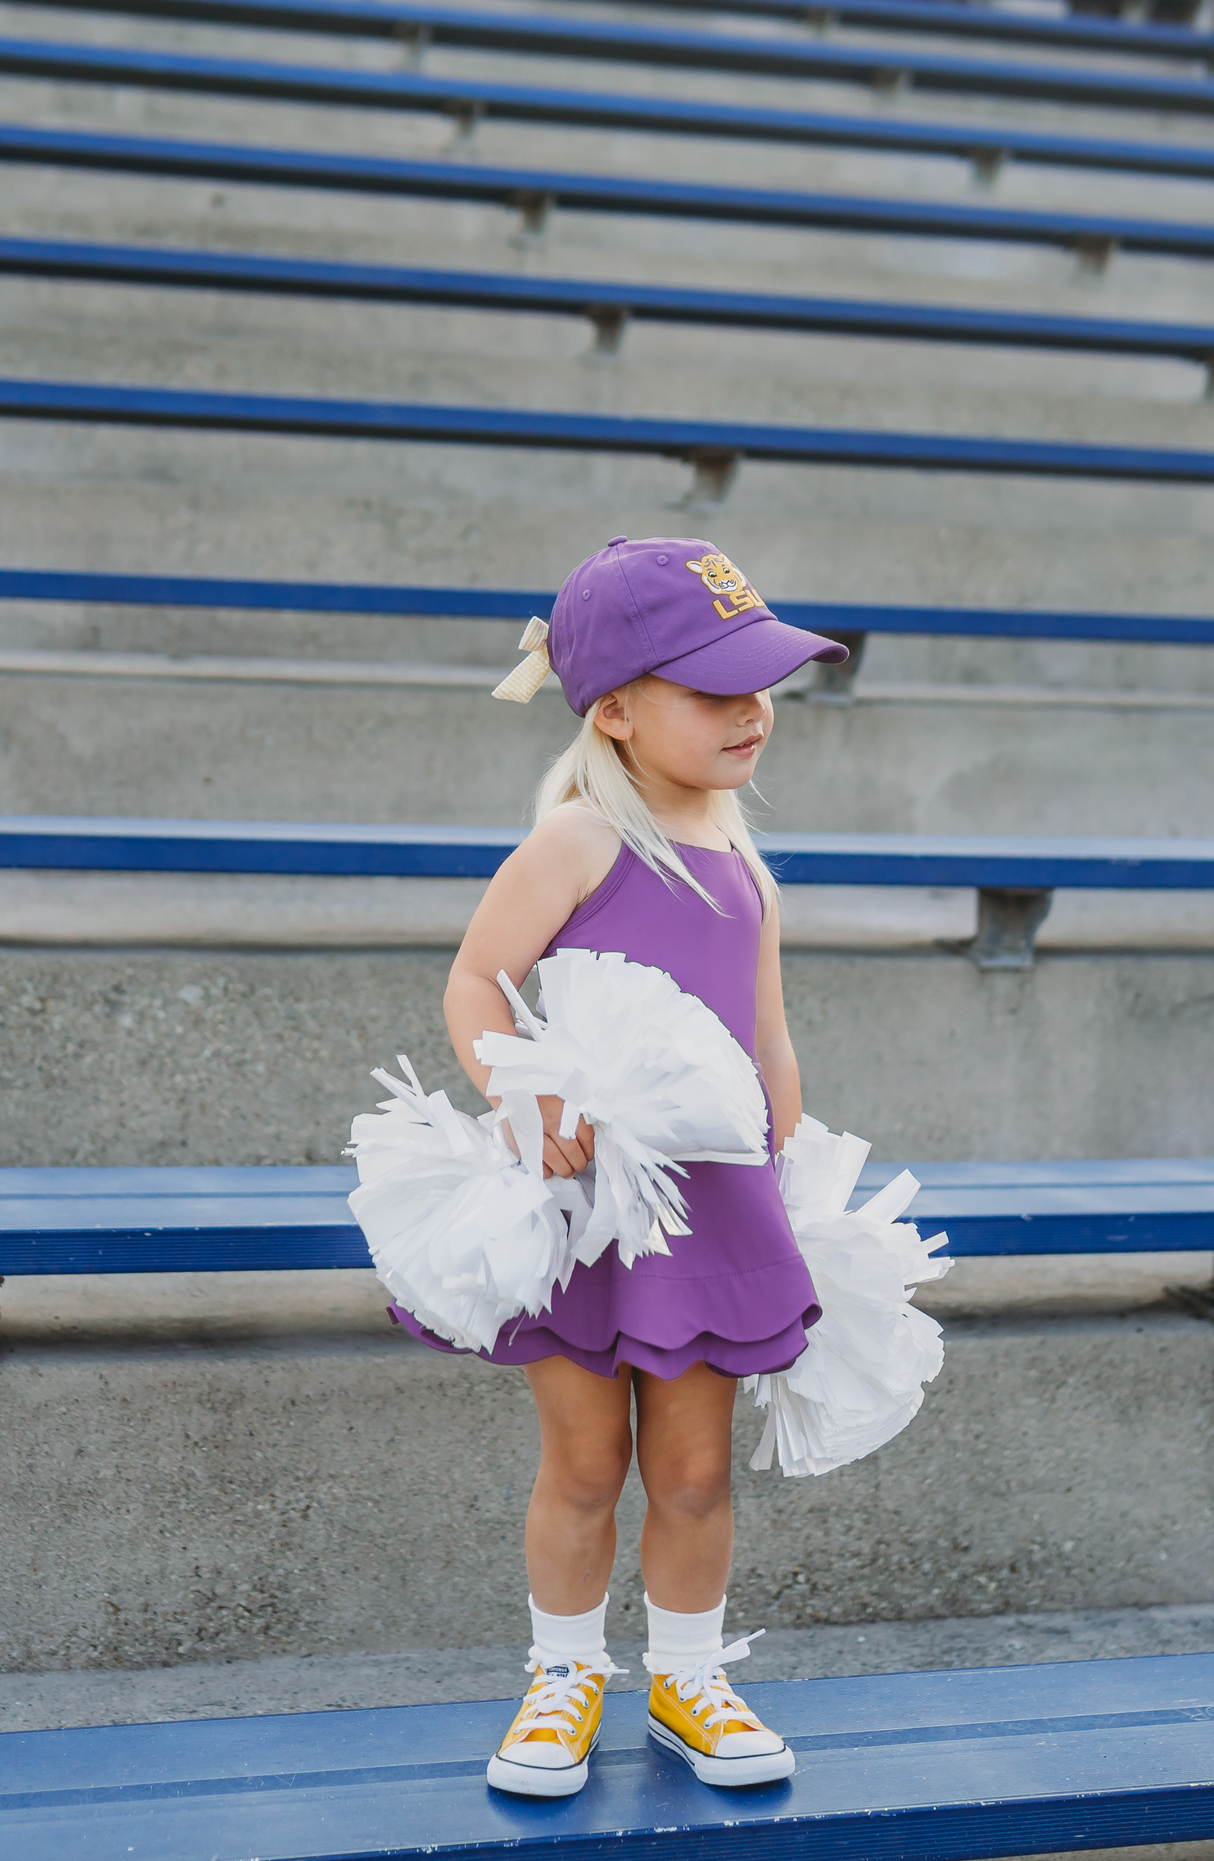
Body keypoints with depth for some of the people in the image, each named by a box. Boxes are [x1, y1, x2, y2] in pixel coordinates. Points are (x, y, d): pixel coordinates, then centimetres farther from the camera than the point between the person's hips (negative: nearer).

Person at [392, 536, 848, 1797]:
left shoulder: (743, 872, 10)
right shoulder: (580, 839, -10)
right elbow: (475, 981, -11)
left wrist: (793, 1205, 15)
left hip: (705, 1201, 5)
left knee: (695, 1470, 11)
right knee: (584, 1465, 8)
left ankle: (685, 1675, 31)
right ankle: (566, 1673, 29)